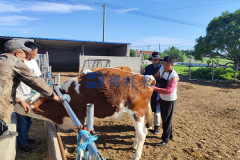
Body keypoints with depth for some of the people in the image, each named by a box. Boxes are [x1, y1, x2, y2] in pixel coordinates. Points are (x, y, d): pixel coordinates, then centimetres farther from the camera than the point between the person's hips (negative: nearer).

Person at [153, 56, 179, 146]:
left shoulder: (174, 76, -27)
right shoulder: (161, 70, -6)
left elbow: (169, 90, -36)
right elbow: (155, 77, 8)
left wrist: (155, 88, -45)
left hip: (170, 100, -7)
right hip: (162, 98, 7)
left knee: (167, 120, 4)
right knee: (164, 118, 21)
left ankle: (165, 140, 20)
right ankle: (170, 135, 43)